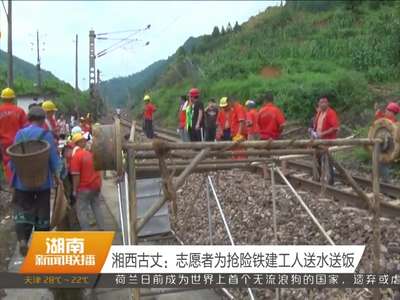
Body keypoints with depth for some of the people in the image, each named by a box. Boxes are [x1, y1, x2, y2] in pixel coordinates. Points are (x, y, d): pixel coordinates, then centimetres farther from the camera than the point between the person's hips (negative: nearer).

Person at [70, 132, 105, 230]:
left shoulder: (76, 156, -14)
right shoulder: (91, 153, 5)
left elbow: (76, 175, -17)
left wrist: (75, 190, -10)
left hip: (84, 188, -6)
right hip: (96, 185, 6)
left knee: (82, 210, 3)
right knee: (97, 208, 15)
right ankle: (101, 229, 20)